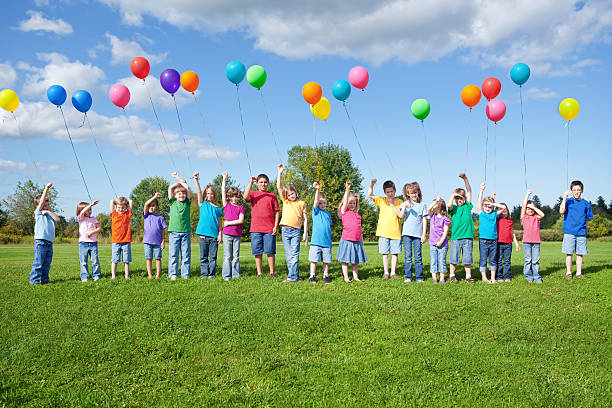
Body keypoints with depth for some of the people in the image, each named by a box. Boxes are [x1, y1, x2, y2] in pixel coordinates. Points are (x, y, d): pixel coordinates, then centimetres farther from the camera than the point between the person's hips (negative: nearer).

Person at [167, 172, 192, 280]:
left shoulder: (187, 203, 10)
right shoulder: (173, 202, 9)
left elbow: (187, 188, 5)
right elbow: (170, 188, 2)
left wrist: (178, 178, 12)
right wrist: (180, 181, 12)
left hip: (186, 232, 1)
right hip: (174, 232, -1)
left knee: (186, 255, 3)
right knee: (173, 254, 0)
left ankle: (185, 274, 9)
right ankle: (173, 274, 6)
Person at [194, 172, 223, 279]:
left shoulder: (217, 208, 8)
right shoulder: (203, 204, 7)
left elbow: (220, 223, 8)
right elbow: (198, 192, -4)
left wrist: (220, 234, 0)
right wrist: (196, 180, -14)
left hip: (214, 235, 0)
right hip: (203, 234, 0)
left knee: (213, 256, 3)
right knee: (203, 256, 5)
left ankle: (212, 273, 8)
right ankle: (204, 273, 11)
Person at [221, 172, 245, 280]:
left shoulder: (241, 208, 8)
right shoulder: (226, 206, 9)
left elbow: (241, 220, -4)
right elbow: (223, 192, 2)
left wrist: (229, 222, -6)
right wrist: (224, 180, 0)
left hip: (237, 234, 1)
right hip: (227, 234, -1)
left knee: (236, 256, 5)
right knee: (227, 256, -1)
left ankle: (236, 275, 10)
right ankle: (226, 276, 2)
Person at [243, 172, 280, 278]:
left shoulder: (272, 196, 11)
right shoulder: (253, 194, 10)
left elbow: (277, 212, 8)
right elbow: (245, 196, -14)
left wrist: (275, 226, -1)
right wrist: (251, 182, -15)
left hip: (269, 229, 0)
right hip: (255, 229, 0)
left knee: (270, 252, 1)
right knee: (257, 252, 3)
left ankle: (272, 273, 9)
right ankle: (259, 273, 11)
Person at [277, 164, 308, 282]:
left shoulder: (301, 203, 10)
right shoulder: (285, 201, 14)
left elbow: (305, 219, 10)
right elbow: (278, 187, 8)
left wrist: (305, 232, 3)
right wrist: (280, 173, 3)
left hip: (296, 230, -2)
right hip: (285, 229, 3)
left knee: (294, 254, -9)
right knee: (288, 254, 3)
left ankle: (292, 276, -10)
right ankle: (296, 275, 10)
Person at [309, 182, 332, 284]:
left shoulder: (328, 213, 14)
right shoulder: (316, 211, 2)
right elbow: (316, 200, -14)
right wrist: (317, 190, -26)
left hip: (327, 242, 4)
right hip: (316, 241, -3)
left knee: (326, 260, 7)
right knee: (314, 260, 0)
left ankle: (326, 275, 18)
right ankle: (312, 276, 10)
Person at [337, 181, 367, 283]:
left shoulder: (357, 215, 17)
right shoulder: (344, 211, 3)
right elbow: (345, 200, -11)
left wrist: (362, 240, 19)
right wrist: (347, 189, -20)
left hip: (357, 241, 5)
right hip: (347, 239, -5)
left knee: (356, 260, 9)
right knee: (345, 260, 1)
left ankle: (355, 276, 17)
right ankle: (346, 277, 8)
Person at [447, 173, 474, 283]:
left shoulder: (467, 206, 11)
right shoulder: (453, 208, 5)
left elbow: (469, 191, 7)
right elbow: (448, 205, -19)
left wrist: (465, 179, -1)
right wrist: (453, 194, -6)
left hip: (467, 237, 1)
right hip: (455, 237, -1)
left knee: (467, 259, 6)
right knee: (454, 258, 5)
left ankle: (468, 276, 14)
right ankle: (452, 276, 17)